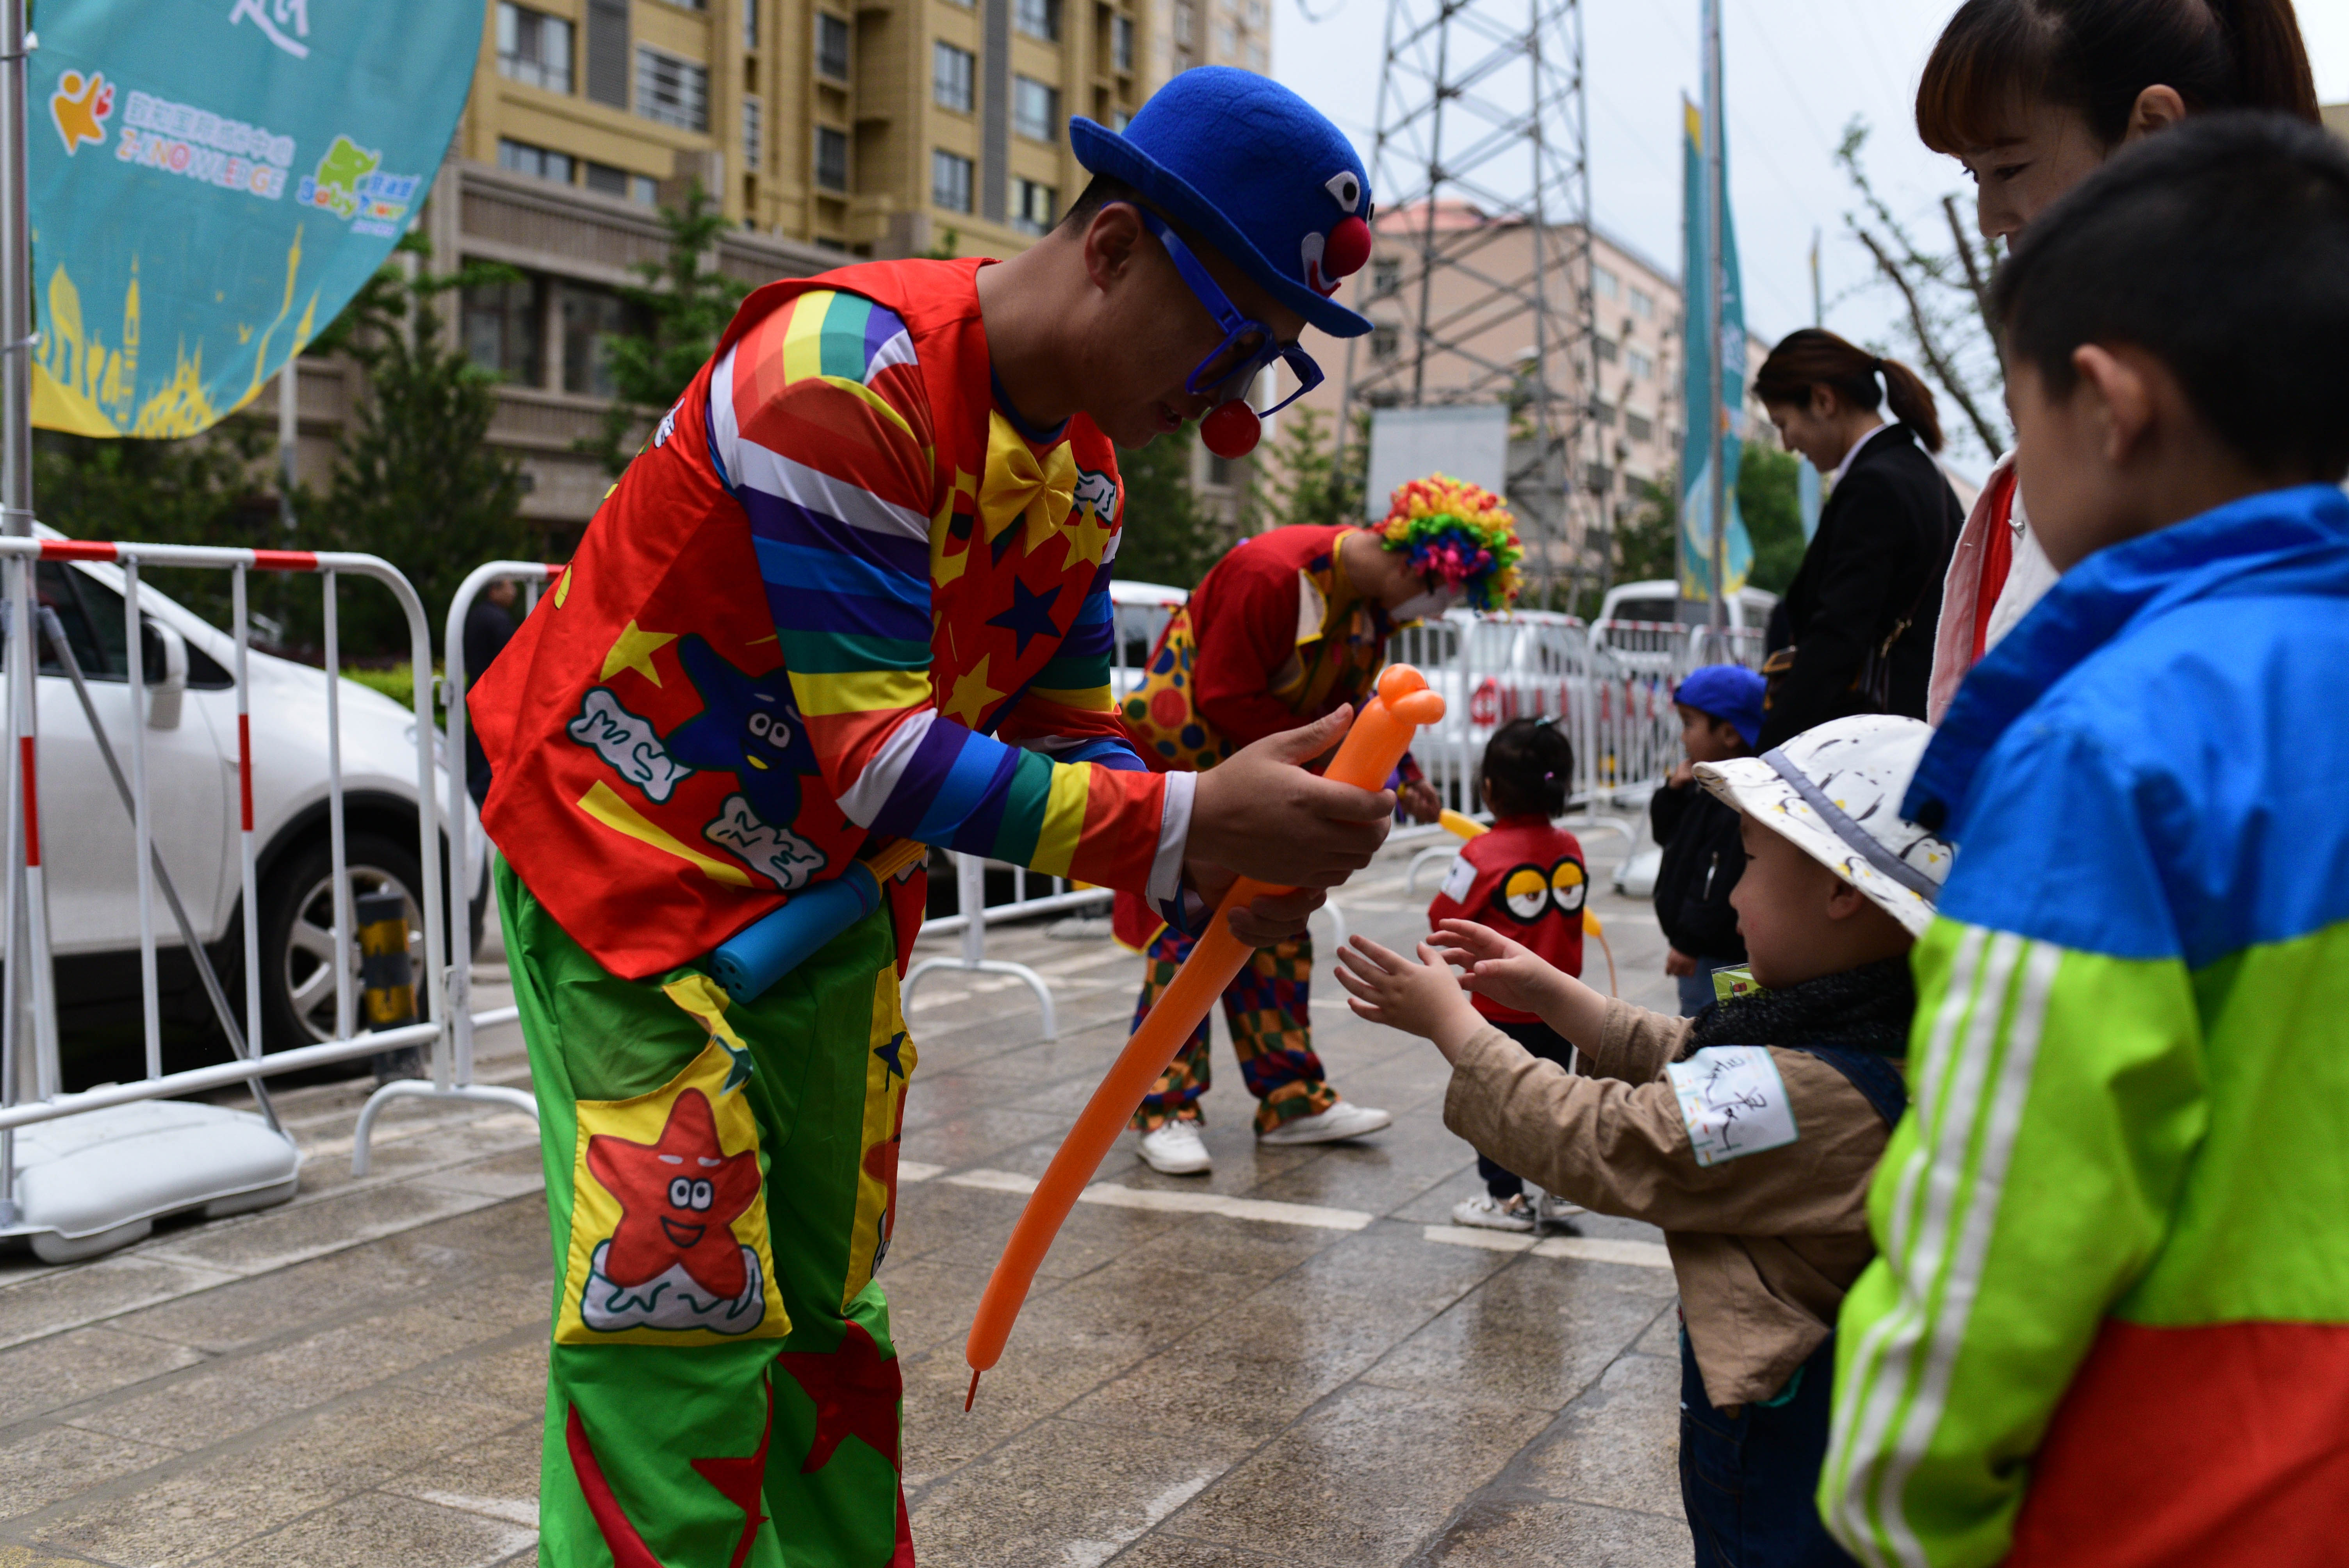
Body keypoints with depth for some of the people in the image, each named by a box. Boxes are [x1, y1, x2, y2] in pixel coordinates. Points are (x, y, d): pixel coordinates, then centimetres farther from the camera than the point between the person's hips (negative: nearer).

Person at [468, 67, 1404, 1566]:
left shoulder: (1084, 464, 2)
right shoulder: (846, 373, -26)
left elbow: (1065, 736, 4)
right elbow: (874, 752, -30)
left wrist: (1219, 867, -15)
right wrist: (1185, 821, -33)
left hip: (825, 889, 8)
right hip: (630, 864, -8)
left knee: (827, 1313, 14)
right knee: (682, 1321, -10)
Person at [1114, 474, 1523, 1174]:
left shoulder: (1373, 598, 0)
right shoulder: (1271, 573, -28)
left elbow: (1351, 701, 11)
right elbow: (1225, 699, -26)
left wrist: (1399, 772, -2)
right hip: (1184, 756, -9)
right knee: (1189, 927, -9)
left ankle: (1291, 1101, 17)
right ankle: (1164, 1111, -2)